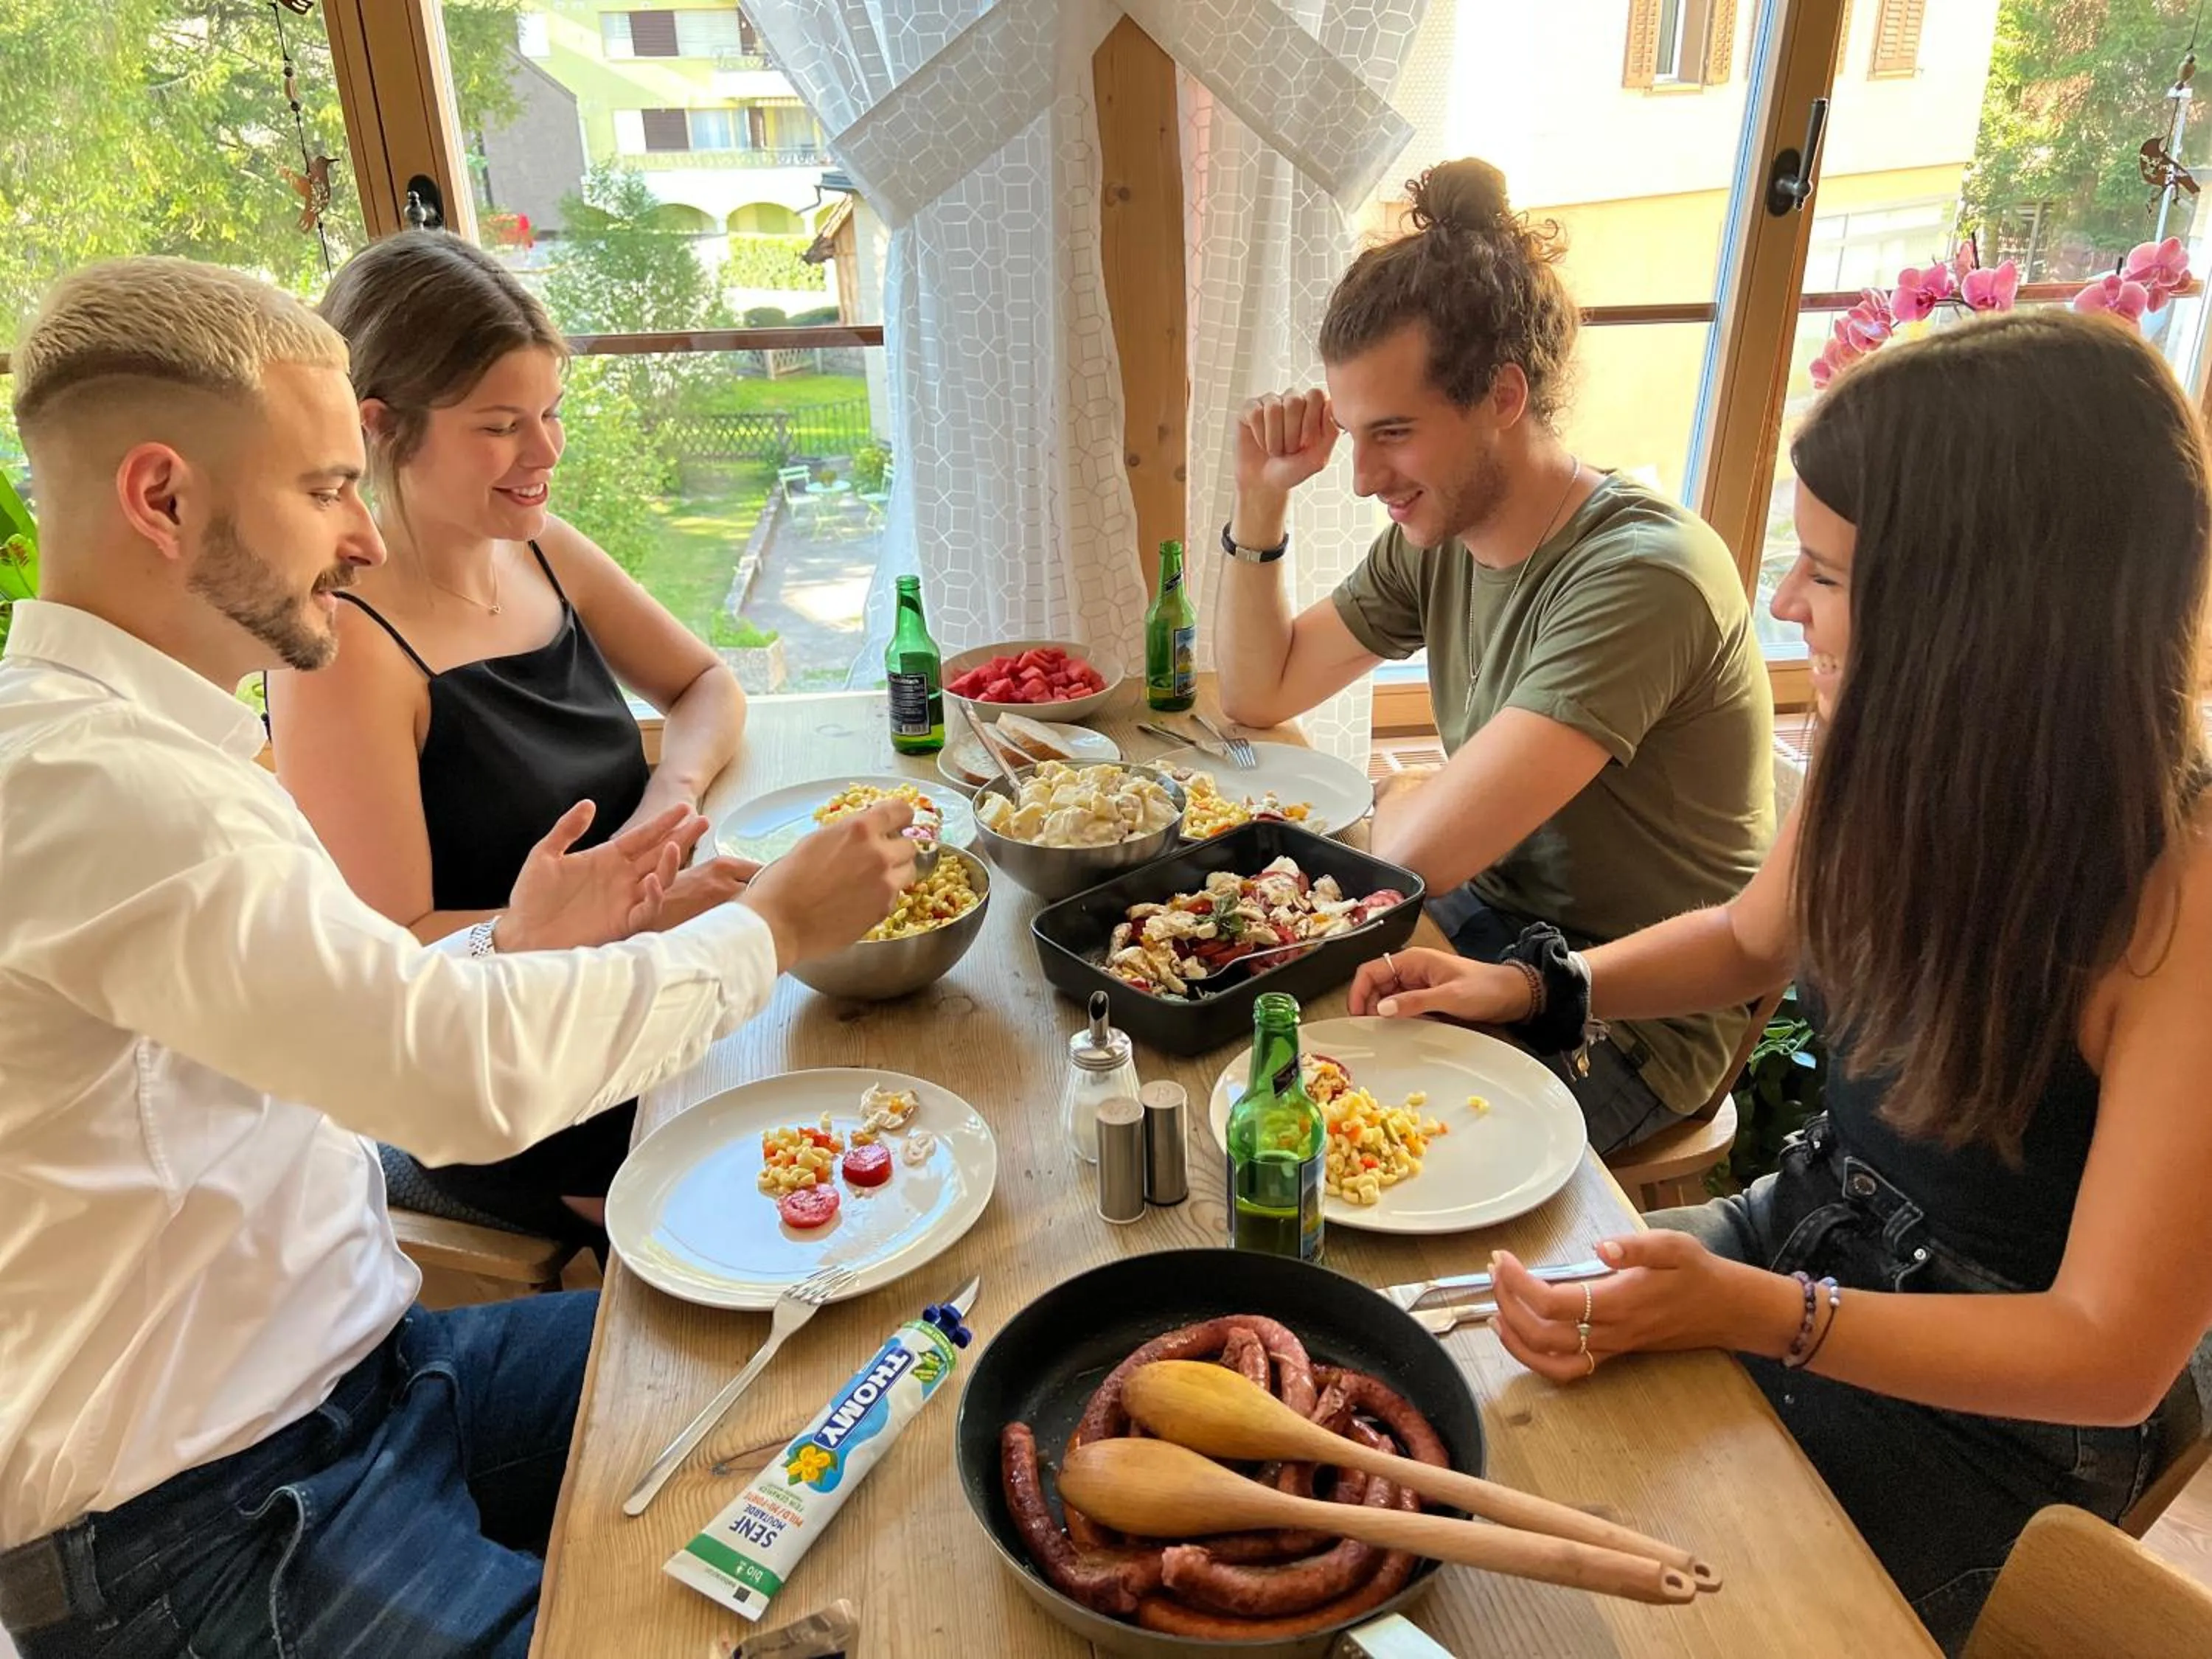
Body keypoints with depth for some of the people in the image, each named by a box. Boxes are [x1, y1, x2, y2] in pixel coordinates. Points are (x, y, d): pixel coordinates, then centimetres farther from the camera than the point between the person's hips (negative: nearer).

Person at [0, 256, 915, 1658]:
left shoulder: (137, 739, 10)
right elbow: (478, 1075, -32)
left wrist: (511, 956, -1)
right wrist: (778, 925, -18)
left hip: (353, 1370, 9)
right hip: (211, 1531, -8)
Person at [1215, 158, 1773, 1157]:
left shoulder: (1643, 574, -28)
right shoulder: (1437, 535, -1)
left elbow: (1418, 852, -32)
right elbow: (1259, 694, 9)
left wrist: (1394, 802, -8)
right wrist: (1261, 501, -4)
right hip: (1491, 922, 8)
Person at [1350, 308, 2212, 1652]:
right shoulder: (1897, 763, -11)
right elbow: (1749, 938, 10)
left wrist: (1750, 1314, -32)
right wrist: (1537, 987, -5)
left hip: (1986, 1422, -5)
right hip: (1808, 1230, 6)